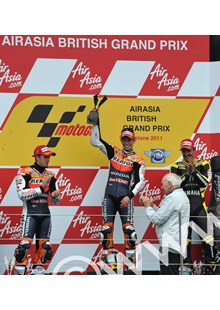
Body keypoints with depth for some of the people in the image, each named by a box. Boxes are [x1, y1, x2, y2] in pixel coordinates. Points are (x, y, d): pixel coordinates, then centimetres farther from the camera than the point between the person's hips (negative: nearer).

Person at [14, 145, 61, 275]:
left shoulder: (51, 175, 15)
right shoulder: (25, 172, -4)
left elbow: (56, 201, 17)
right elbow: (22, 194, -15)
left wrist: (55, 195, -7)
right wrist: (40, 188, -19)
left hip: (45, 214, 6)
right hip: (30, 213, -6)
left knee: (44, 245, 3)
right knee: (25, 243, -14)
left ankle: (38, 269, 11)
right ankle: (19, 271, -11)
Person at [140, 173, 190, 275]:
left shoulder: (171, 198, -15)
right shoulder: (181, 196, 18)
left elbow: (158, 219, -16)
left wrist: (148, 207, -1)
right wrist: (152, 205, 14)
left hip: (170, 245, -11)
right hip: (178, 244, 11)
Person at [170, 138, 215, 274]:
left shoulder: (203, 165, 4)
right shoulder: (176, 167, 6)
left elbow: (206, 182, -8)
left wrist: (194, 170, -16)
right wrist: (187, 172, -14)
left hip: (199, 205, -1)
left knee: (206, 234, -8)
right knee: (184, 236, 5)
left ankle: (211, 264, -4)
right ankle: (188, 264, 14)